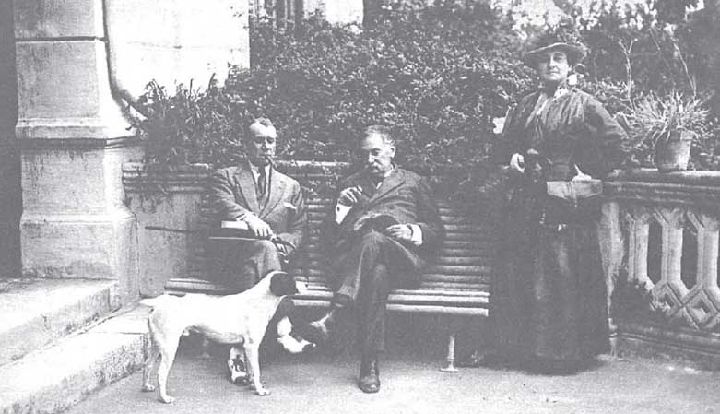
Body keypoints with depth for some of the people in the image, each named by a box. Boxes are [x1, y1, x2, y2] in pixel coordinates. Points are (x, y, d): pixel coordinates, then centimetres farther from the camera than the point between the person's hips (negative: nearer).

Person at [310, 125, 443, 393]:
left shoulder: (413, 182, 28)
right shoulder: (351, 184, 33)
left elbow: (436, 230, 20)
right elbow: (328, 237, 24)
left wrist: (412, 231, -2)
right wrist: (341, 208, 5)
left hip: (401, 255, -1)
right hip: (351, 254, 2)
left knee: (373, 238, -40)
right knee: (376, 273, -39)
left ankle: (333, 315, -50)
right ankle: (370, 365, -46)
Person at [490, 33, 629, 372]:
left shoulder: (584, 105, 1)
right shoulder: (524, 107, 16)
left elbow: (617, 145, -2)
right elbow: (505, 145, 26)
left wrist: (589, 172, -5)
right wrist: (512, 157, 5)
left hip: (566, 205, -5)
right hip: (525, 201, 5)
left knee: (563, 276, -6)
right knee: (516, 274, 3)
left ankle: (564, 352, 3)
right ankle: (521, 345, 14)